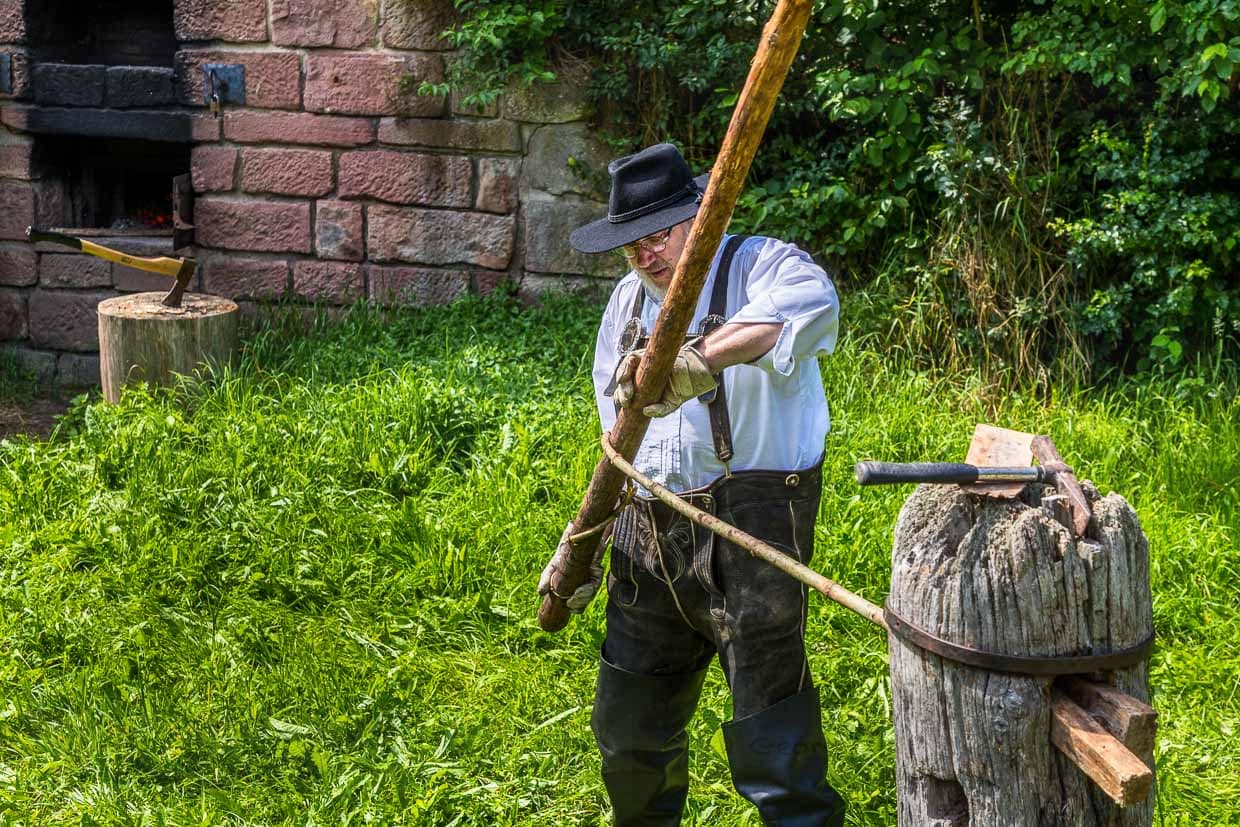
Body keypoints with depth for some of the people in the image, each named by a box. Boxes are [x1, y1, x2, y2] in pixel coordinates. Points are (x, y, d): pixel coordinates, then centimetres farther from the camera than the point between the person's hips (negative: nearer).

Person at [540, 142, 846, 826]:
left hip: (747, 533, -7)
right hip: (648, 537, 7)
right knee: (626, 725, 18)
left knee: (771, 741, -6)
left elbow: (810, 304, -35)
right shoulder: (627, 302, 15)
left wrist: (697, 358, -45)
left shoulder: (758, 266, -8)